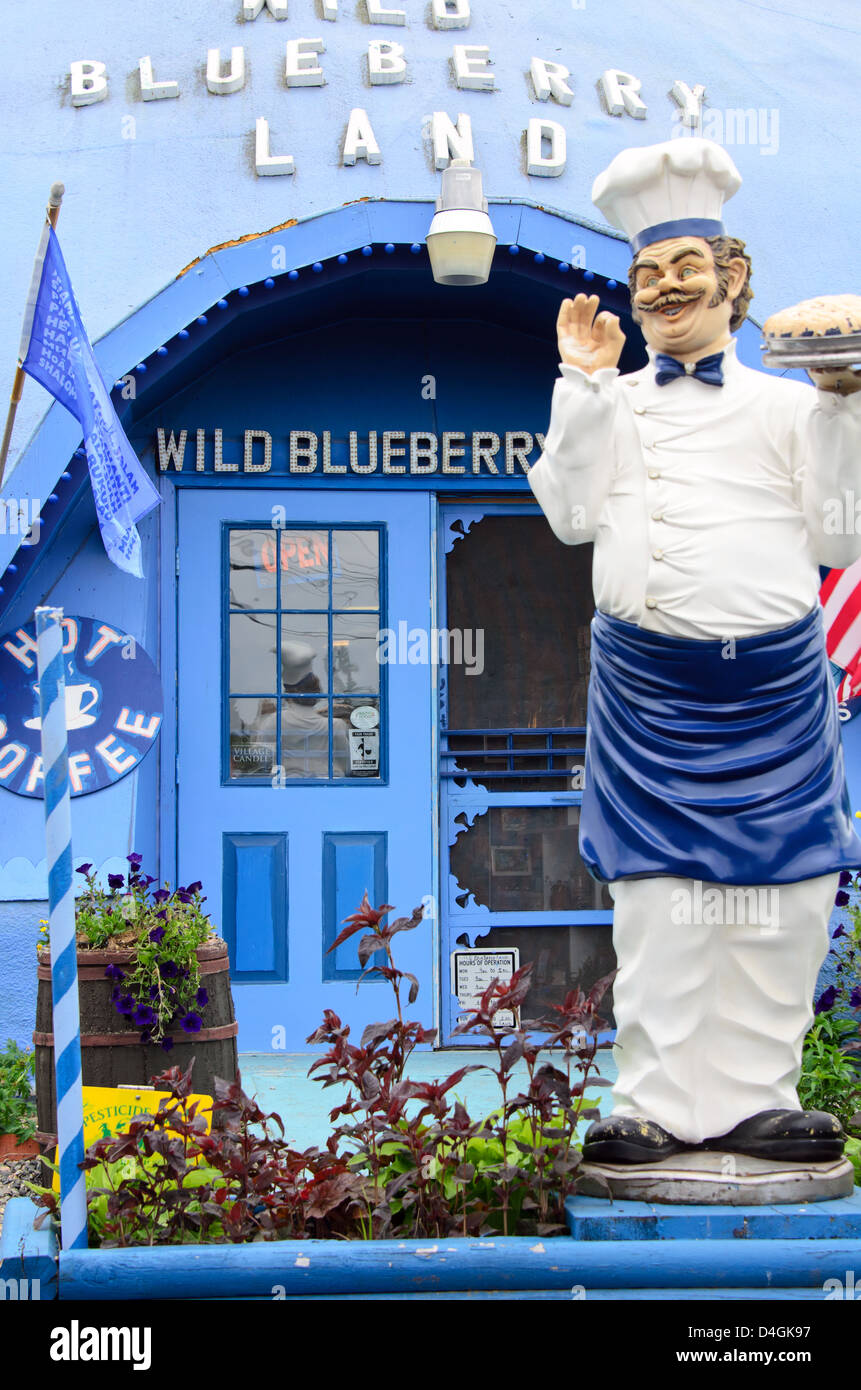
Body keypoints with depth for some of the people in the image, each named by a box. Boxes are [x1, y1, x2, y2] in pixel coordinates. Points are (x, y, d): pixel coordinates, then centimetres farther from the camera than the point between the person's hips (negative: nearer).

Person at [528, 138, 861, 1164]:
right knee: (658, 894, -2)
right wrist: (584, 382, -3)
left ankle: (754, 1098, 12)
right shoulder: (611, 405, 14)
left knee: (776, 901, 2)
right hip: (647, 684, 0)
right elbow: (570, 513, -1)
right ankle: (660, 1106, 5)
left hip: (774, 683, 0)